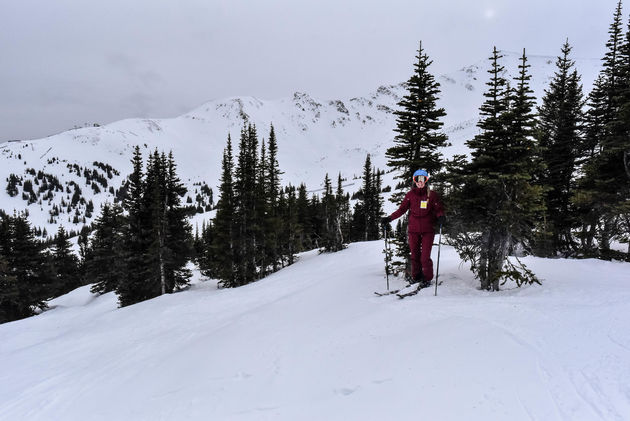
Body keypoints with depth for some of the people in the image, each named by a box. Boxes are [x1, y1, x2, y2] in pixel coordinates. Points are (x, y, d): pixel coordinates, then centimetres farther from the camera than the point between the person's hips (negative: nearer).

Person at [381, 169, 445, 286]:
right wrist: (389, 218, -1)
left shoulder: (432, 194, 2)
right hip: (413, 230, 2)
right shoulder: (410, 194, 7)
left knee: (425, 257, -6)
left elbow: (439, 209, 3)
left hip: (427, 230, -2)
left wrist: (441, 217, -20)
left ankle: (427, 279, 11)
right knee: (415, 255, 7)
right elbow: (402, 209, 8)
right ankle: (416, 277, 23)